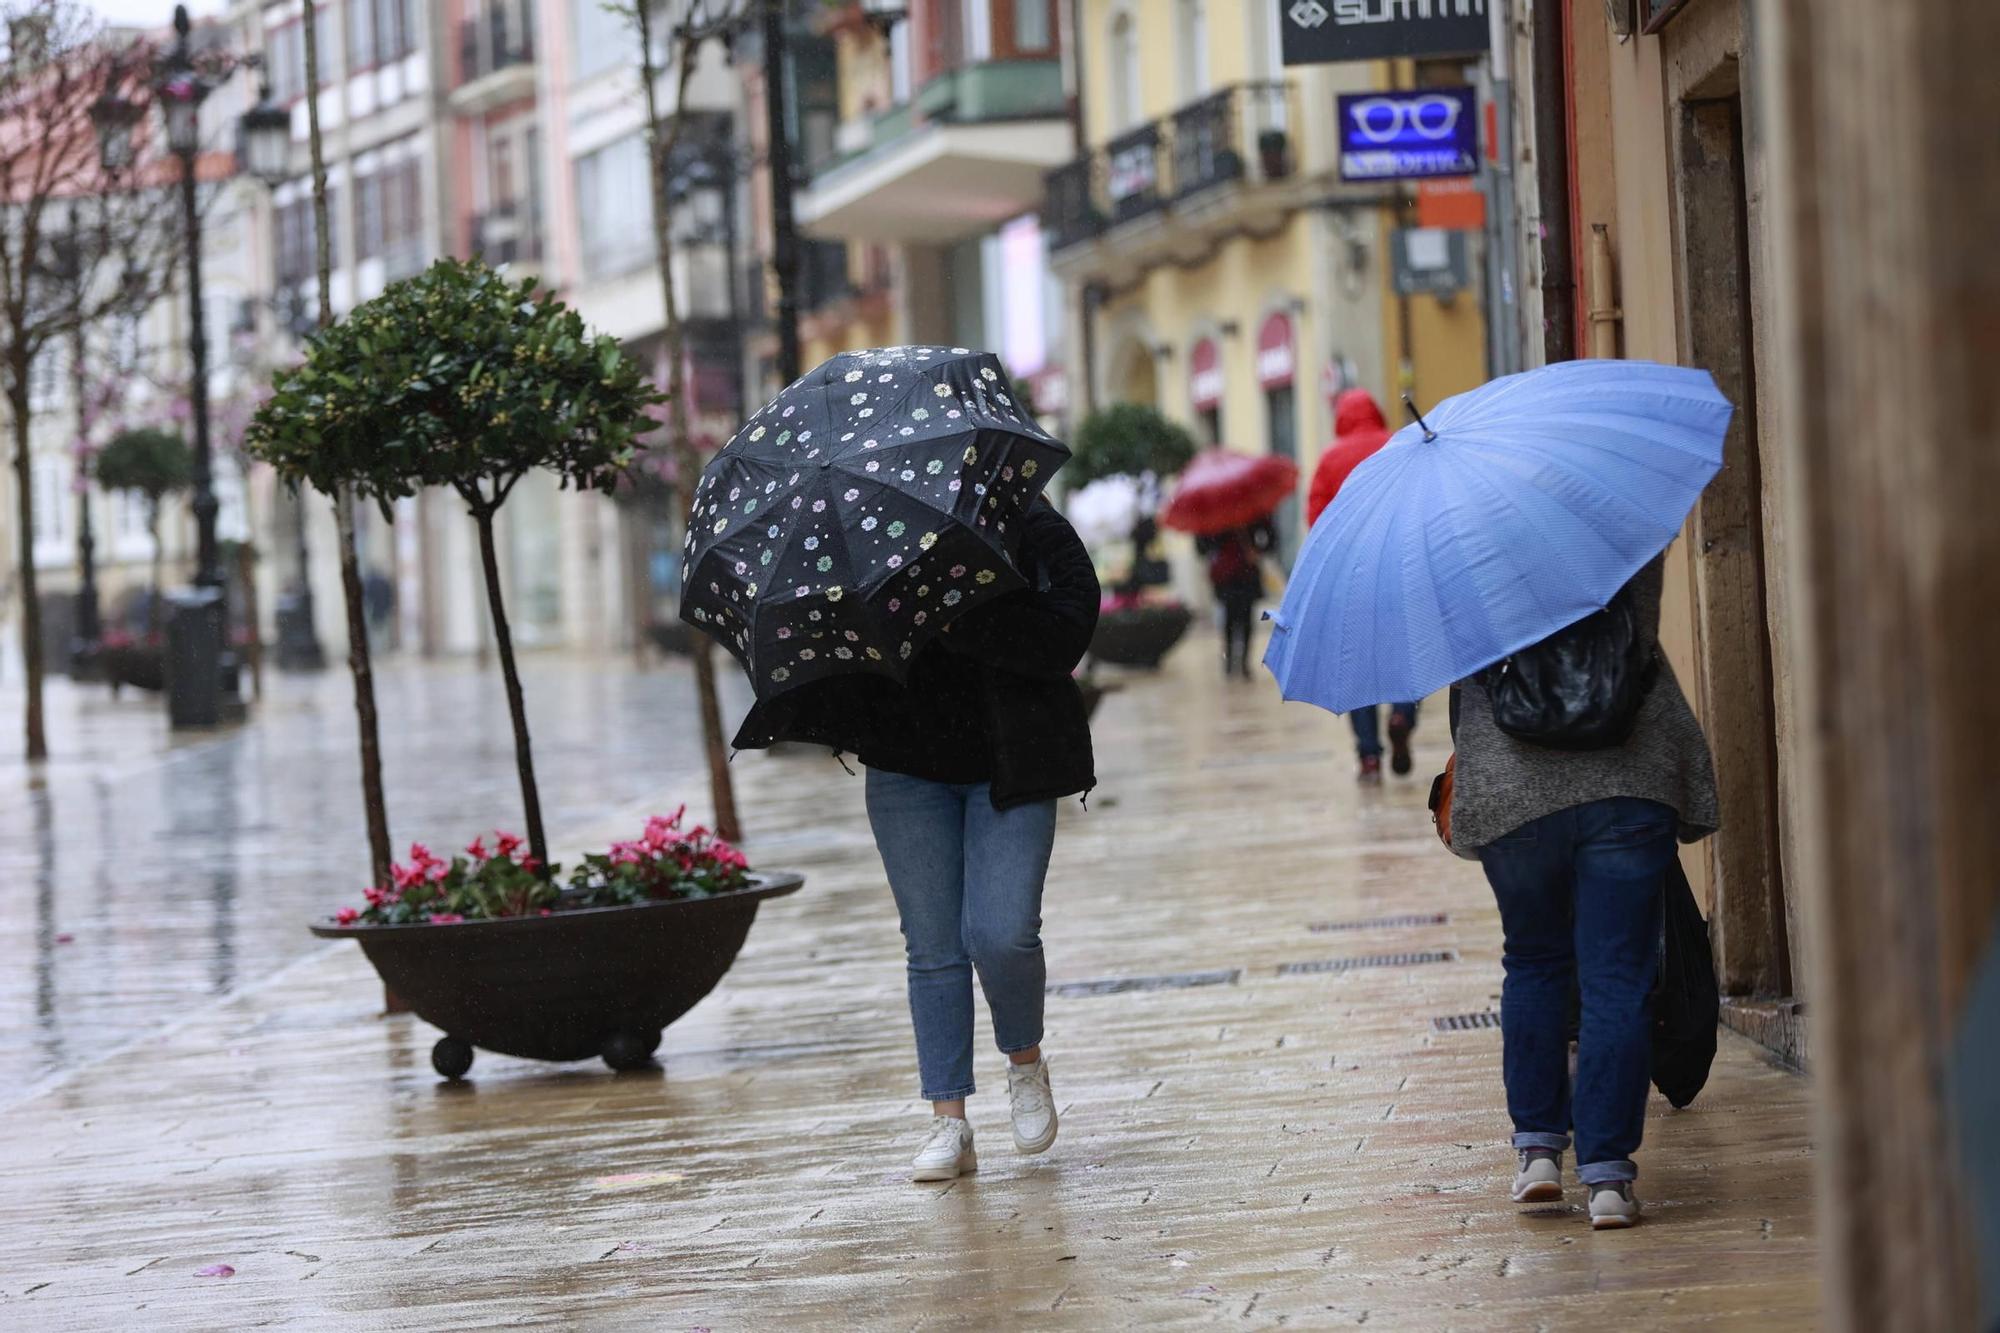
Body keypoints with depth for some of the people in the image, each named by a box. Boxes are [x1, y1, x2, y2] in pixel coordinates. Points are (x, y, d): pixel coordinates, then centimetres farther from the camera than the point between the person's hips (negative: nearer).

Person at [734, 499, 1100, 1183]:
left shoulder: (1032, 530, -8)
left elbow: (1065, 629, -22)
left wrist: (964, 620, -30)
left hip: (1007, 767, -3)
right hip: (907, 772, 3)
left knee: (999, 933, -15)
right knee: (933, 945, 2)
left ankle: (1025, 1060, 15)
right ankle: (949, 1124, 6)